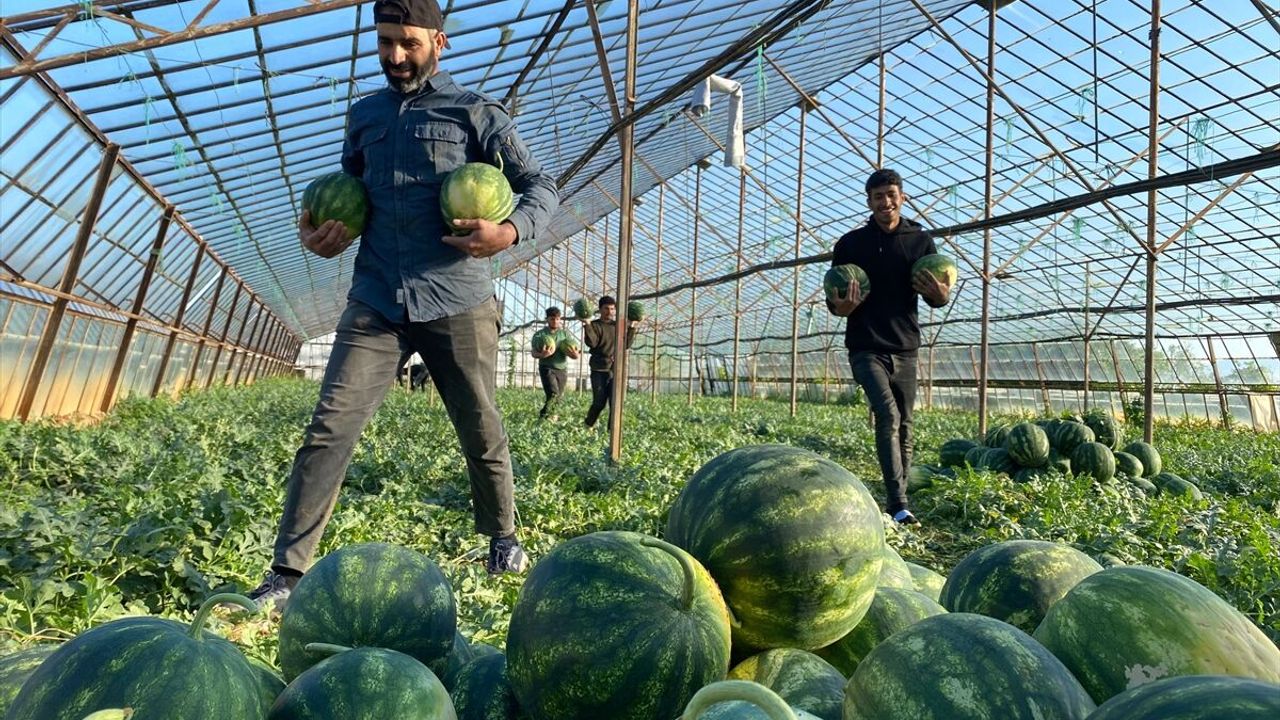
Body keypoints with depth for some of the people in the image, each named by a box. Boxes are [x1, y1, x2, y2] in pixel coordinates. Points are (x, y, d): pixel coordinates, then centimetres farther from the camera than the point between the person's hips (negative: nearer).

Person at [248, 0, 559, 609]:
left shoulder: (474, 112, 6)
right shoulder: (363, 115, 19)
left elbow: (540, 186, 1)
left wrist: (510, 231, -20)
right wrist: (319, 231, 8)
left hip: (458, 305, -3)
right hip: (375, 304, 3)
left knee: (481, 431, 8)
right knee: (330, 428, -7)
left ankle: (503, 539, 30)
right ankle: (286, 573, 1)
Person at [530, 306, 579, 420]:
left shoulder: (565, 334, 8)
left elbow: (576, 356, 7)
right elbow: (533, 353, -7)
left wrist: (573, 353, -19)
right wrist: (542, 355, -30)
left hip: (561, 370, 4)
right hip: (547, 368, -3)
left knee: (558, 398, 8)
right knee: (553, 394, -23)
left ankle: (550, 416, 28)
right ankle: (543, 416, -12)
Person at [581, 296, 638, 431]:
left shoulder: (618, 326, 13)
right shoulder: (594, 325, -1)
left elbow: (626, 345, 10)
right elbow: (591, 343, -15)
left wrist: (632, 328, 5)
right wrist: (587, 325, -23)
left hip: (616, 370, 4)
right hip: (599, 370, -3)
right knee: (599, 402, 2)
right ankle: (588, 426, 26)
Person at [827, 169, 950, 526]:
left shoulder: (920, 240, 9)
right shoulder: (850, 244, 4)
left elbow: (937, 299, 9)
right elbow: (834, 301, 6)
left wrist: (940, 293, -15)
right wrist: (842, 306, -18)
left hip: (905, 349, 3)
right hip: (866, 348, -3)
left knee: (903, 428, 7)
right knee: (888, 414, -20)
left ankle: (897, 502, 20)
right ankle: (898, 505, -19)